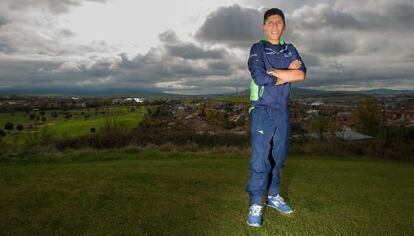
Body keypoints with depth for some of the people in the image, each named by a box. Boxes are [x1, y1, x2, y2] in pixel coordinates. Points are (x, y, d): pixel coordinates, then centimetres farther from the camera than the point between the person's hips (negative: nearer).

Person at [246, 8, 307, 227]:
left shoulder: (290, 50, 15)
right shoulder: (257, 48, 1)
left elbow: (302, 74, -2)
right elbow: (259, 77, -16)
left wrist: (273, 72, -10)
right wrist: (287, 73, -6)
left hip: (283, 111, 5)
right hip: (262, 110, -5)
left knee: (278, 156, 11)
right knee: (260, 158, -10)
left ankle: (273, 195, 24)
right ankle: (255, 204, -2)